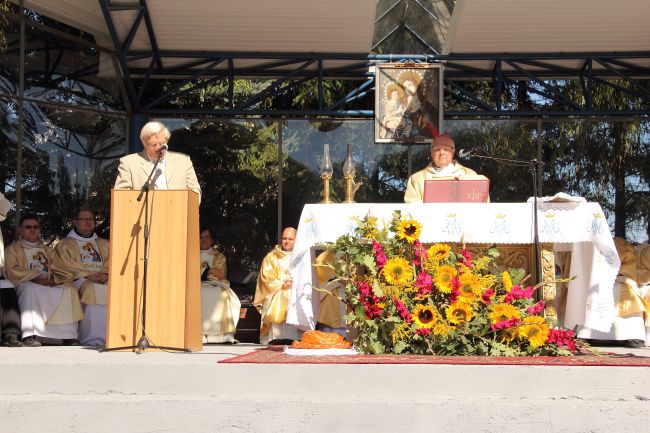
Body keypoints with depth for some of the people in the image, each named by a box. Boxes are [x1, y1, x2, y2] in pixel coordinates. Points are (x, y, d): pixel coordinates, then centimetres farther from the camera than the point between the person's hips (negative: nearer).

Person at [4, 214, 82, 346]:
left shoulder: (47, 250, 28)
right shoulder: (13, 249, 16)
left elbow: (60, 272, 17)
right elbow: (13, 271, -3)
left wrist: (52, 280, -7)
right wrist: (36, 278, -16)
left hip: (49, 286, 4)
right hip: (25, 284, -4)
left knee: (70, 290, -26)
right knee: (31, 290, -40)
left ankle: (68, 335, -31)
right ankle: (29, 335, -46)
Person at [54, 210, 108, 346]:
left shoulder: (104, 244, 27)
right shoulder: (65, 244, 16)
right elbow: (67, 266, 1)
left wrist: (105, 274, -11)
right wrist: (88, 275, -13)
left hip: (104, 280, 3)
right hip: (78, 280, -3)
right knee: (92, 289, -37)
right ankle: (92, 340, -41)